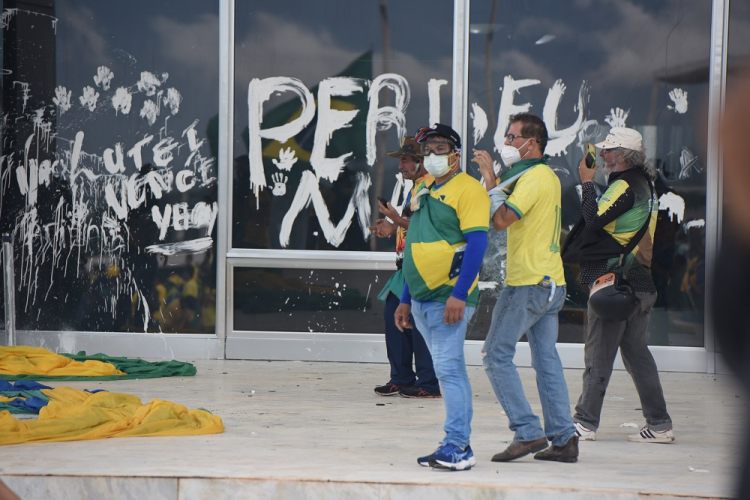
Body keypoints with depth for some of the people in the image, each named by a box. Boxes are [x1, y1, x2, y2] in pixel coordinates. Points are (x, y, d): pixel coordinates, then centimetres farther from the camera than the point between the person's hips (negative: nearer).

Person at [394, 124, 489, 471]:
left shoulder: (468, 189, -8)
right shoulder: (422, 191, 18)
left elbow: (477, 243, -16)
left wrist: (458, 294, -23)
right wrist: (405, 300, 20)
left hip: (449, 297, -8)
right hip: (422, 297, 8)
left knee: (448, 369, -12)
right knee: (449, 369, 10)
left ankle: (456, 447, -10)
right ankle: (458, 445, 13)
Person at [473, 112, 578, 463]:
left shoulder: (534, 177, -13)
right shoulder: (549, 177, 18)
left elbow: (502, 220, -21)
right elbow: (511, 213, 23)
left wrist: (491, 182, -11)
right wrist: (493, 179, 16)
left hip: (528, 283, -10)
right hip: (551, 282, 10)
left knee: (497, 355, -4)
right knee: (546, 359, 9)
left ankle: (528, 432, -8)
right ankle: (563, 438, 6)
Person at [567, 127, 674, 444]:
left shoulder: (624, 186, -14)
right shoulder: (644, 183, 16)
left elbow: (594, 220, -22)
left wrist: (587, 182, -12)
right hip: (640, 283, 9)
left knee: (598, 354, -3)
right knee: (636, 352, 12)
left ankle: (585, 423, 1)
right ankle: (659, 424, 11)